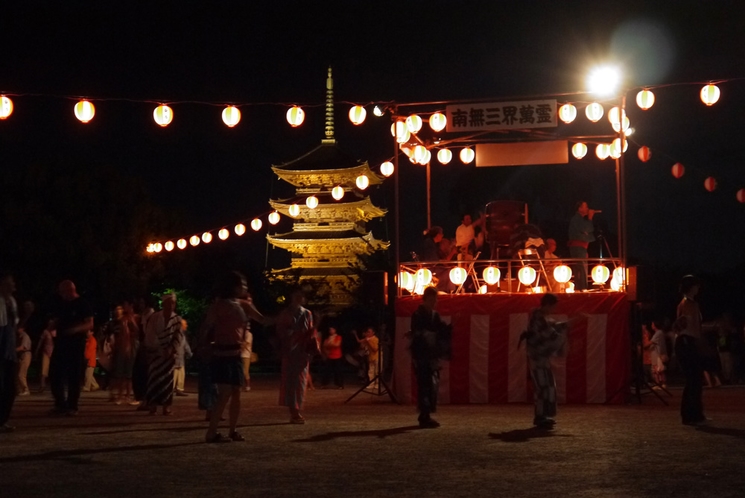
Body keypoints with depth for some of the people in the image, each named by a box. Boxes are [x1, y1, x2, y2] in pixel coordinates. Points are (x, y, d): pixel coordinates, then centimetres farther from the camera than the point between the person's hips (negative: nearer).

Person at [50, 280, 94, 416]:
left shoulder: (83, 304, -5)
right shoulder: (62, 305, 15)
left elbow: (90, 324, -11)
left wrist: (76, 329, -29)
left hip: (76, 344, -6)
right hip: (60, 343, 7)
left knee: (74, 376, -4)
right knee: (55, 374, 3)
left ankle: (72, 406, 1)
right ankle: (60, 404, 12)